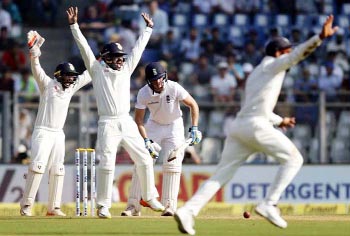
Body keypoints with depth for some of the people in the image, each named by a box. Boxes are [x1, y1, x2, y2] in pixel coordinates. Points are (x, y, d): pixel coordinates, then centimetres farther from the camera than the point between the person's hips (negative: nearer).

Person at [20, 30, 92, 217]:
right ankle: (26, 206, -17)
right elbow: (36, 69, -18)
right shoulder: (47, 84, -4)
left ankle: (54, 207, 10)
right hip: (43, 132, -6)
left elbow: (89, 75, 18)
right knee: (38, 165, -17)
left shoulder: (72, 87, 11)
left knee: (57, 170, 5)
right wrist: (34, 50, -32)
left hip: (58, 134, 6)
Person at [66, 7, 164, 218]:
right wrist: (74, 26, -7)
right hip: (108, 125, -5)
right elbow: (84, 47, -1)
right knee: (107, 164, -11)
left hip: (127, 123, 5)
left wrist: (148, 29, 26)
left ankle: (149, 198, 20)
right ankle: (103, 205, -4)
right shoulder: (97, 70, 4)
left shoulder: (126, 69, 15)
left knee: (144, 160, 5)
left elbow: (139, 48, 22)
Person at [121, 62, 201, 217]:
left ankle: (169, 205, -8)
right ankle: (133, 205, -5)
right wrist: (146, 141, -24)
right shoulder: (143, 93, -20)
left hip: (174, 125, -1)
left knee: (172, 164, -12)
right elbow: (138, 120, -13)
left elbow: (193, 105, -12)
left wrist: (194, 128, -20)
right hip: (153, 126, 1)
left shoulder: (174, 88, -24)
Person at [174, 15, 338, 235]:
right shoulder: (273, 64, 5)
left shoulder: (255, 74, 30)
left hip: (238, 126, 8)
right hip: (256, 126, -8)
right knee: (293, 158, 4)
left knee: (222, 174, 4)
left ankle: (188, 211, -11)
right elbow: (298, 54, -12)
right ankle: (269, 204, -7)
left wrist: (279, 121, 43)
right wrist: (321, 37, -22)